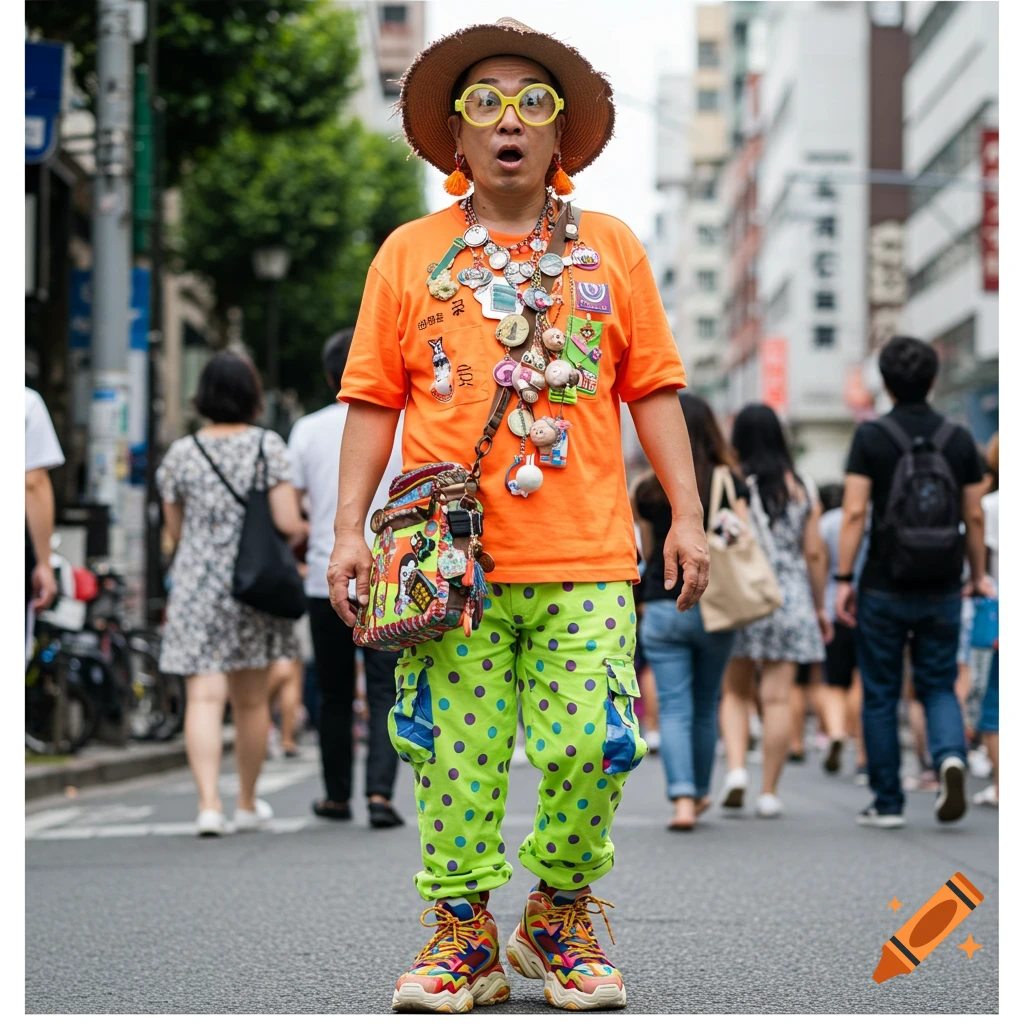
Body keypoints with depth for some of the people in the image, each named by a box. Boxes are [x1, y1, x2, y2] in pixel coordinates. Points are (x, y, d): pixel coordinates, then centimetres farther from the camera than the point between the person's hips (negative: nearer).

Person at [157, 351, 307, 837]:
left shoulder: (180, 454, 1)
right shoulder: (268, 446, -5)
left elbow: (175, 531, 9)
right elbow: (288, 524, -12)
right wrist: (302, 532, 11)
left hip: (196, 586, 0)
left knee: (204, 697, -6)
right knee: (252, 701, 14)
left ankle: (208, 802, -22)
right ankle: (248, 803, 27)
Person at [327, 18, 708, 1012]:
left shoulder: (609, 248, 12)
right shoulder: (409, 254, 10)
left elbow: (652, 388, 12)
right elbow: (373, 398, 9)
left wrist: (687, 512, 5)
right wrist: (350, 528, 2)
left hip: (587, 559, 1)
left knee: (589, 748, -6)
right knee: (456, 754, -2)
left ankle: (560, 914, 15)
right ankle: (461, 931, 12)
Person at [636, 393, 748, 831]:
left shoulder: (649, 489, 0)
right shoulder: (729, 484, -3)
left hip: (662, 608, -1)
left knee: (673, 708, -1)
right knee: (706, 706, 16)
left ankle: (682, 799, -16)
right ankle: (699, 793, 31)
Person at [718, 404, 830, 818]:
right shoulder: (801, 488, 4)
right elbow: (814, 553, 4)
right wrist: (819, 606, 13)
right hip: (791, 600, 1)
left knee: (734, 692, 11)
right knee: (777, 697, 3)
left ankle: (736, 768, -8)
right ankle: (769, 792, 5)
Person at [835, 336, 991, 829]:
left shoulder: (871, 437, -6)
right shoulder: (958, 439, 2)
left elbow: (854, 513, -11)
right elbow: (975, 516, 4)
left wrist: (843, 580, -8)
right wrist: (979, 575, 16)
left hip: (883, 589, -2)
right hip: (942, 590, 2)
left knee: (880, 696, 8)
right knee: (938, 686, 13)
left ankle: (887, 803, 11)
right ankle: (951, 756, -16)